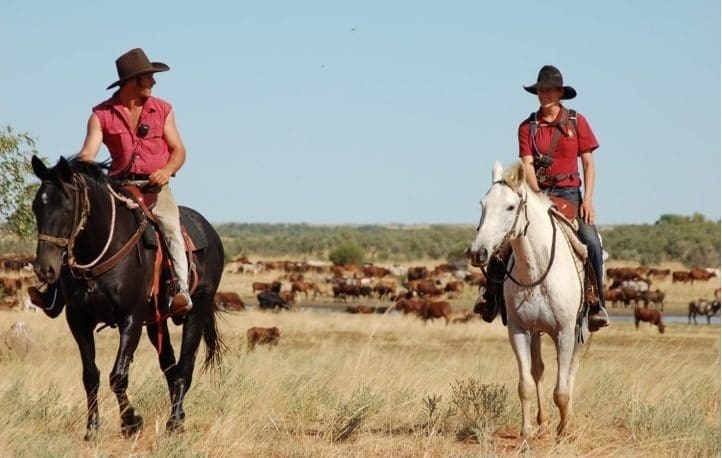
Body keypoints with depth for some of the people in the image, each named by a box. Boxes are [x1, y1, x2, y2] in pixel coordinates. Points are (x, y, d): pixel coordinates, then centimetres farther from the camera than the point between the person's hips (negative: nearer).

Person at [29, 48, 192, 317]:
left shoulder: (162, 110, 8)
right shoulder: (102, 115, 4)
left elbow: (178, 150, 7)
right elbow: (88, 153, -5)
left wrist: (167, 170, -14)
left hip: (155, 187, -1)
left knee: (170, 225, -30)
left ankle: (182, 290, -32)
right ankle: (55, 294, -14)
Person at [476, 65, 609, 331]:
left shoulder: (577, 122, 3)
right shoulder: (528, 127, 5)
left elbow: (588, 164, 2)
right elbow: (527, 164, -3)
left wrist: (588, 198, -10)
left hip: (569, 192, -1)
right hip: (537, 192, 1)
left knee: (592, 243, -22)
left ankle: (596, 303, -11)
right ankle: (492, 296, -3)